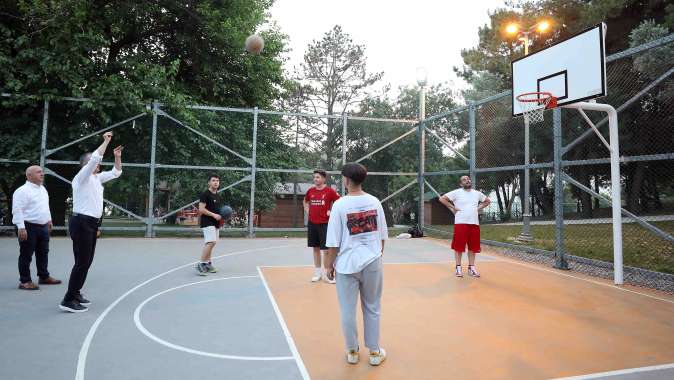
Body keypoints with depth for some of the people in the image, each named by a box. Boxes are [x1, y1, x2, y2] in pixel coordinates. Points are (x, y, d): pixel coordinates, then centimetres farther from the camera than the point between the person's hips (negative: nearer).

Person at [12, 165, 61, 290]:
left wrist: (49, 220, 25)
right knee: (26, 255, 0)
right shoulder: (22, 191, -14)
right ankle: (25, 281, 8)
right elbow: (17, 210, -18)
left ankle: (44, 277, 27)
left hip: (43, 227, 8)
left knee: (43, 253, 16)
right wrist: (21, 227, -23)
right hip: (29, 227, -8)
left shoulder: (43, 189, 14)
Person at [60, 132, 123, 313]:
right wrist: (106, 141, -13)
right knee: (82, 262, -10)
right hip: (81, 223, -9)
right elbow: (96, 157, -22)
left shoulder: (97, 178, 15)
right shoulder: (82, 176, -9)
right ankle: (68, 300, -6)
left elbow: (116, 172, 25)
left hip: (91, 223, 9)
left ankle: (75, 293, 21)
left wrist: (117, 156, 13)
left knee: (87, 262, 12)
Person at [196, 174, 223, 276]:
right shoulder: (205, 194, -10)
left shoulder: (218, 196, 16)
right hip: (207, 223, -9)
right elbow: (201, 209, -17)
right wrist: (214, 215, -21)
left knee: (210, 243, 11)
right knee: (211, 242, -19)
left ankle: (207, 264, 18)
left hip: (216, 223, 9)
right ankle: (201, 264, -14)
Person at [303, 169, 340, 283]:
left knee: (326, 249, -1)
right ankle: (317, 272, 20)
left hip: (324, 223, -4)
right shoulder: (310, 191, 6)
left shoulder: (330, 191, -8)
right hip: (312, 223, 4)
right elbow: (305, 201, 25)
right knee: (316, 248, 11)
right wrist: (307, 210, 10)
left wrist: (332, 212, -9)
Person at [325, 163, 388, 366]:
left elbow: (333, 242, -9)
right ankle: (375, 352, 25)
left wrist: (329, 265, 2)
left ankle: (352, 352, 25)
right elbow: (383, 235, 6)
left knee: (348, 311, 11)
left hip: (347, 264, -3)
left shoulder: (340, 204, -10)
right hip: (372, 262, 3)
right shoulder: (374, 201, -1)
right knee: (372, 308, 15)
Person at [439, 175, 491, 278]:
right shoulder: (456, 192, -3)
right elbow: (442, 198, -5)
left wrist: (479, 208, 12)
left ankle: (471, 267, 18)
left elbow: (487, 201, 27)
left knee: (473, 247, 7)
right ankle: (458, 267, 8)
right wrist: (452, 208, -6)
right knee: (459, 246, -2)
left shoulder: (477, 193, 12)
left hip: (474, 223, 4)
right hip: (460, 223, -4)